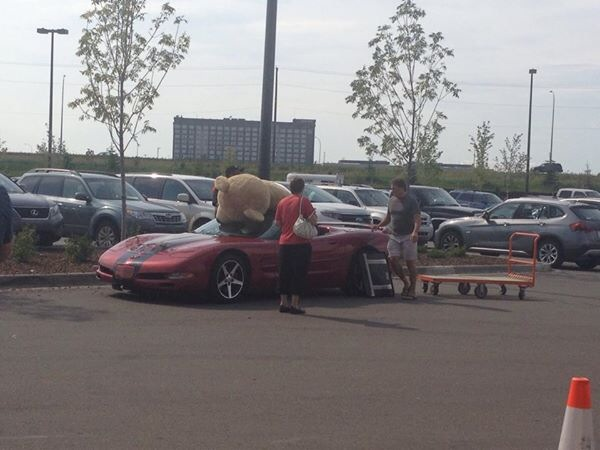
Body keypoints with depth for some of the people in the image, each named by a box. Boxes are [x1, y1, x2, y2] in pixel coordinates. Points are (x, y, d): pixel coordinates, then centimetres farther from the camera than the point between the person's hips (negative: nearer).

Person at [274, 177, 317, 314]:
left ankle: (283, 303, 15)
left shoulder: (282, 202, 9)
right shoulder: (303, 201, -8)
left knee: (284, 273, 12)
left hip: (284, 242, 5)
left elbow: (277, 222, 14)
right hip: (300, 243, -5)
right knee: (299, 274, -1)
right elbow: (313, 220, -14)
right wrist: (314, 213, 6)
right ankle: (295, 304, -2)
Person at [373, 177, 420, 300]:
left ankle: (412, 290, 5)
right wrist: (379, 225, 6)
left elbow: (417, 219, -15)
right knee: (393, 260, -8)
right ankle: (405, 283, 12)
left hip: (408, 236, -5)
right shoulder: (392, 200, 14)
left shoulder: (411, 201, -6)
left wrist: (415, 232, -33)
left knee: (410, 263, -3)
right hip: (394, 236, 6)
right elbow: (388, 218, 25)